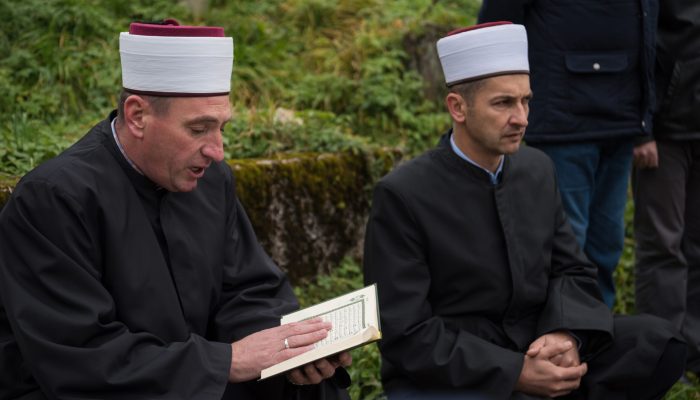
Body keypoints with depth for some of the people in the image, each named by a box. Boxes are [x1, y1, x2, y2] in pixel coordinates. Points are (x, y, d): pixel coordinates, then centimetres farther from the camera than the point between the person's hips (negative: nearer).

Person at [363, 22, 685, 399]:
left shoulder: (537, 168, 4)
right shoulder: (402, 195, -15)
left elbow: (572, 272, 10)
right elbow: (406, 334, -18)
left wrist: (565, 334, -13)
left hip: (535, 349, 6)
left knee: (656, 343, -14)